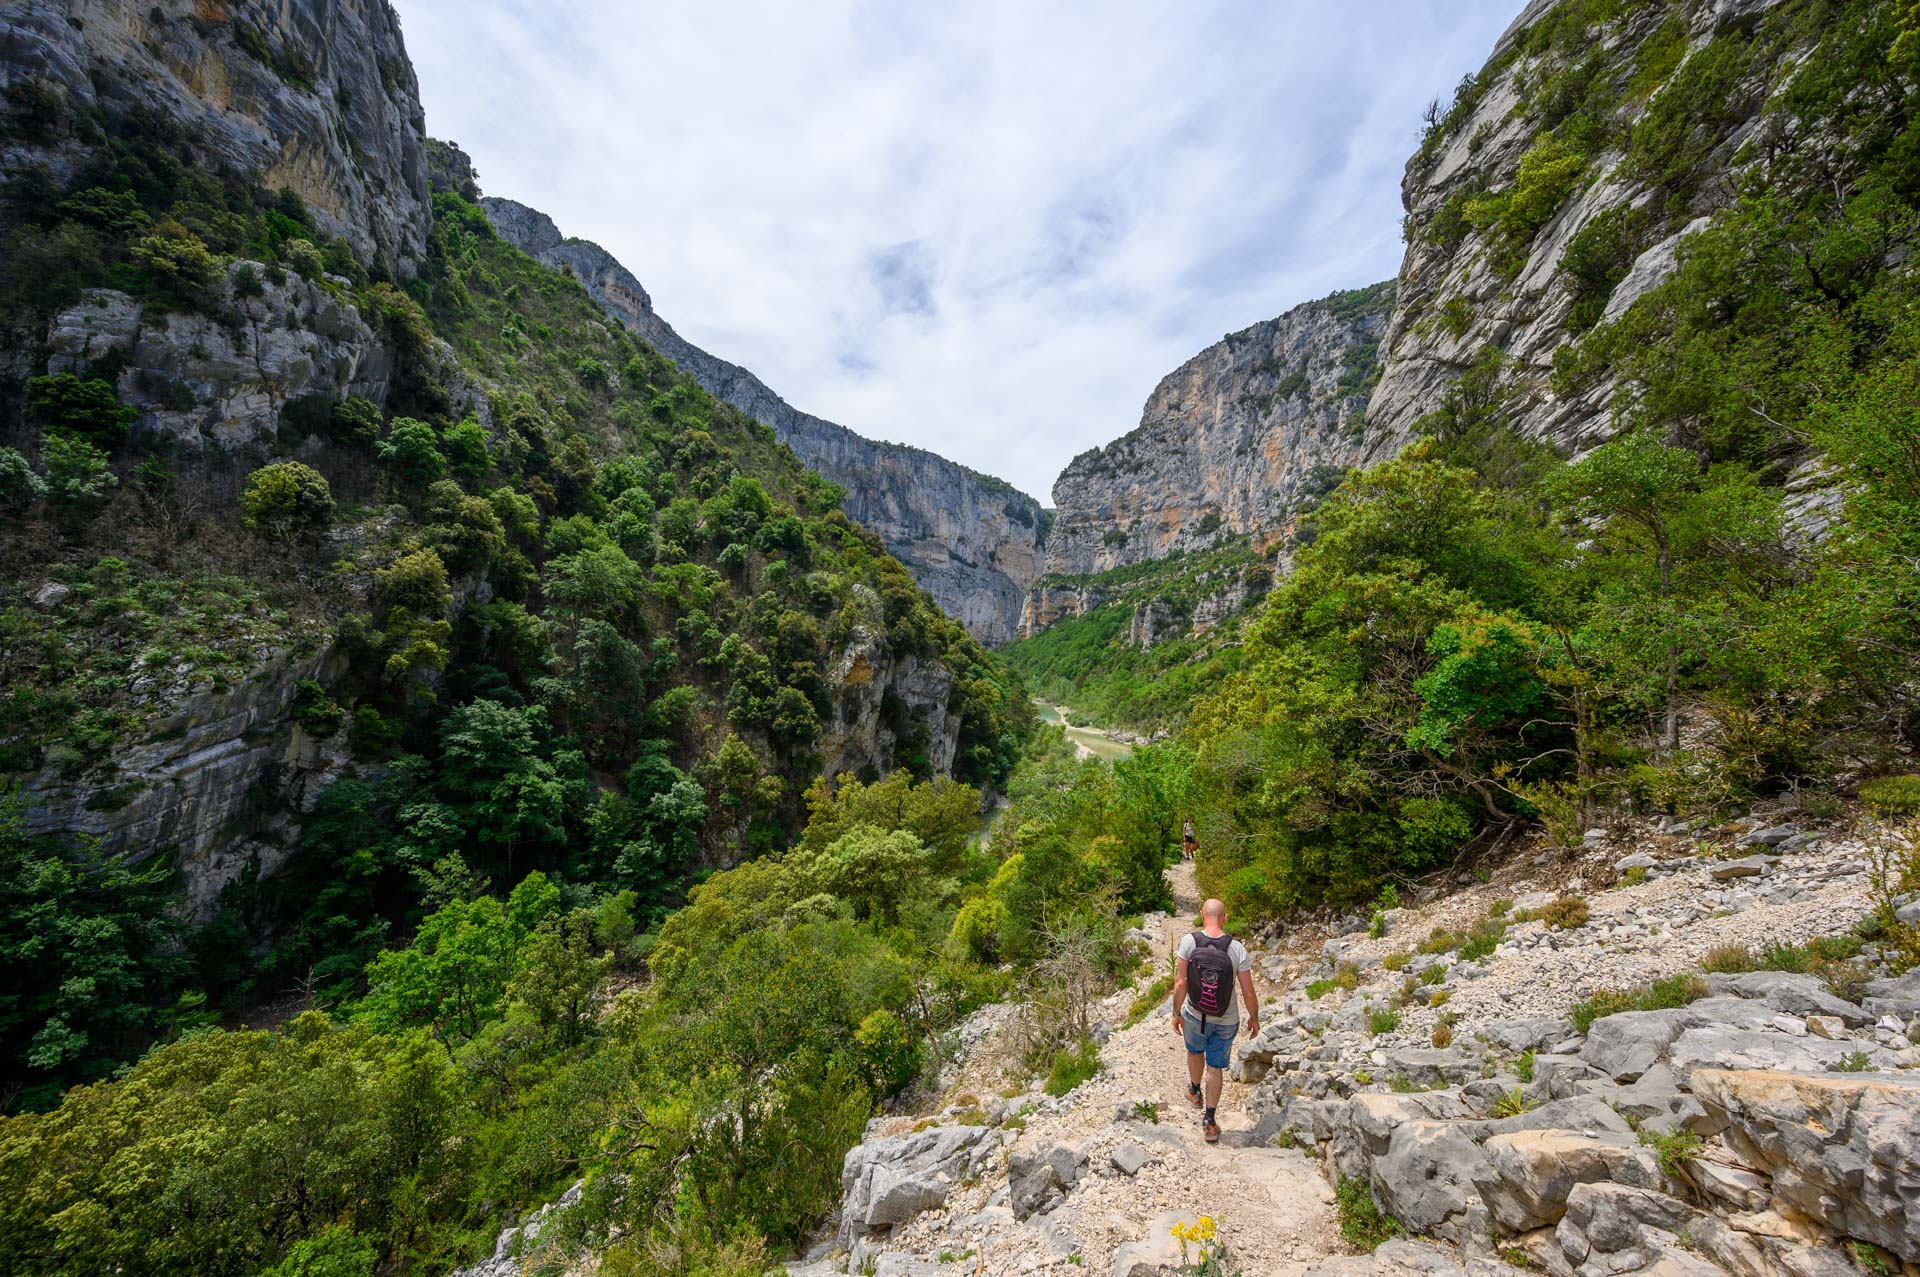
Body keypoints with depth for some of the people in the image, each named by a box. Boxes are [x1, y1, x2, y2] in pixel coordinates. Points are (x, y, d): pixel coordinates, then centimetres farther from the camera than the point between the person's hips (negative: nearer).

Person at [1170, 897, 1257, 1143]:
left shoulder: (1188, 941, -21)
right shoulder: (1238, 949, -20)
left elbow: (1180, 982, -18)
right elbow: (1248, 993, -13)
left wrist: (1176, 1013, -3)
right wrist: (1254, 1018, 7)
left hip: (1194, 1015, 1)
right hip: (1226, 1022, -1)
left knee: (1194, 1052, 31)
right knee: (1214, 1068, 20)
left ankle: (1195, 1092, 54)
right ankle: (1208, 1121, 26)